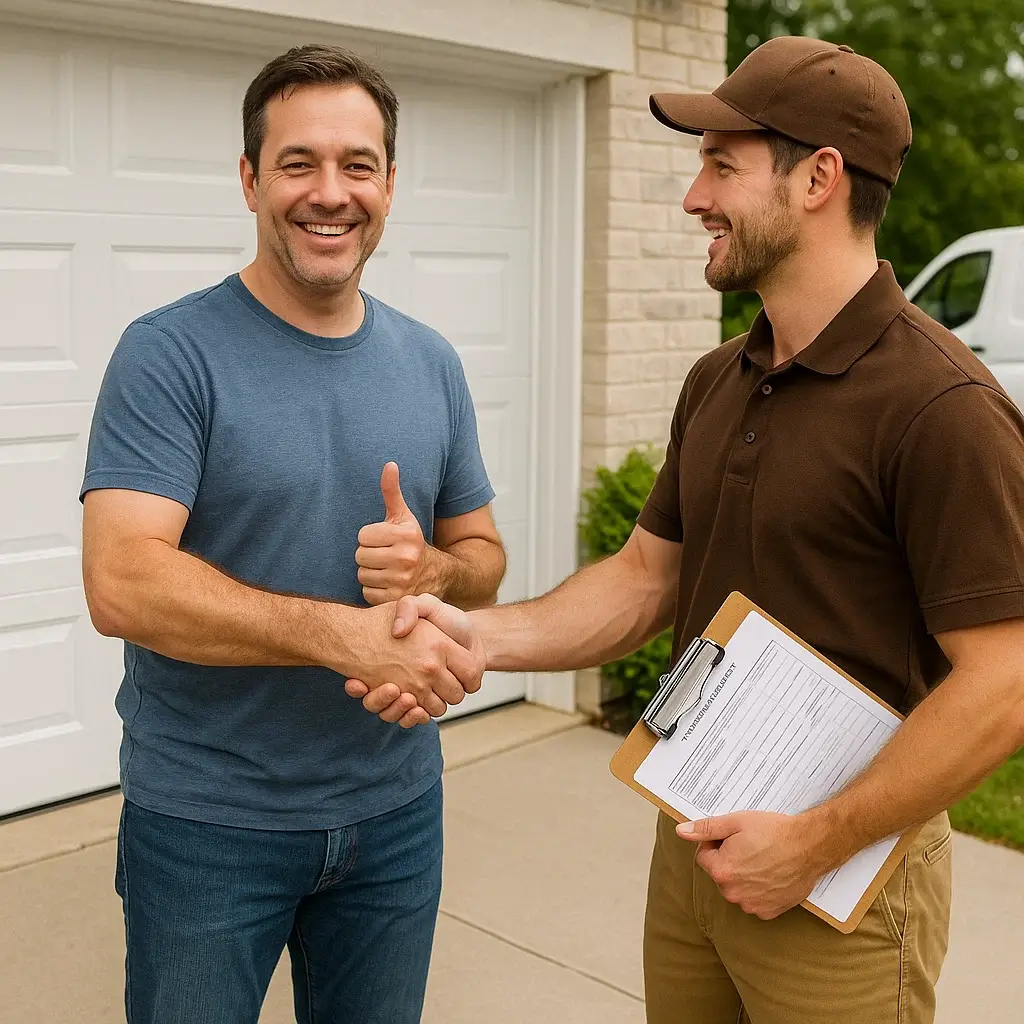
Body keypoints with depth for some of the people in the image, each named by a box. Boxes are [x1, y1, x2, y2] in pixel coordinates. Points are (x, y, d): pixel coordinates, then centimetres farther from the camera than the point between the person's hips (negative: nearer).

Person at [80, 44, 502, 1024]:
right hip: (206, 821, -4)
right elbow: (122, 584, -23)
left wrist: (431, 569, -13)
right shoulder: (172, 353, -12)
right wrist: (349, 634, -30)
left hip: (395, 809, 5)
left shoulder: (430, 364, 5)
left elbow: (483, 559, 11)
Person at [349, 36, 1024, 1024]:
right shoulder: (717, 383, 6)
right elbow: (648, 572, 8)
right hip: (694, 843, 7)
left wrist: (817, 843, -18)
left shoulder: (940, 406, -20)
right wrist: (479, 634, -7)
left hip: (841, 874, -7)